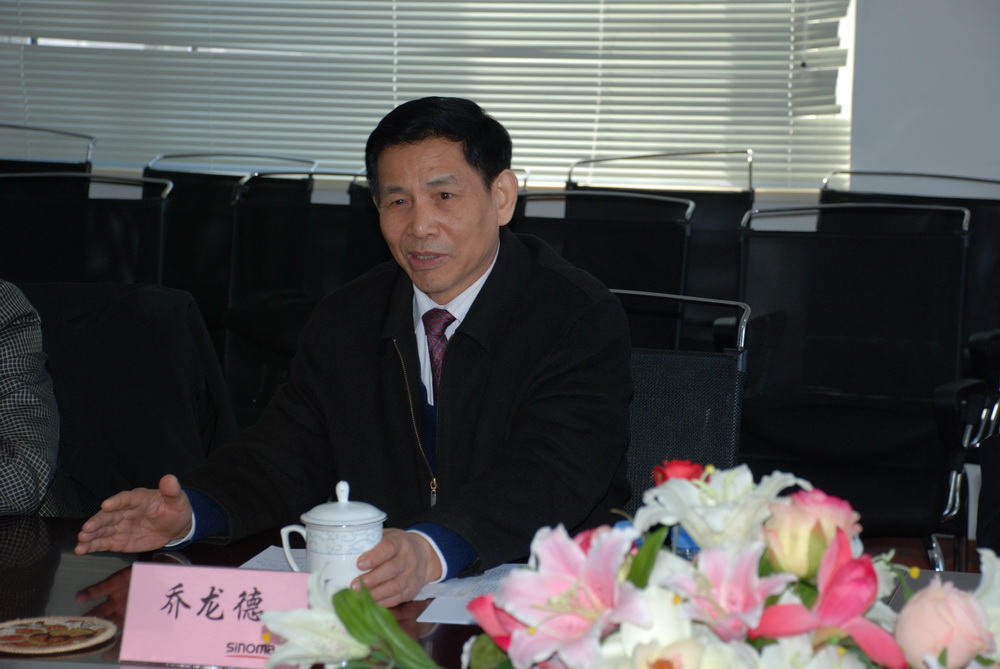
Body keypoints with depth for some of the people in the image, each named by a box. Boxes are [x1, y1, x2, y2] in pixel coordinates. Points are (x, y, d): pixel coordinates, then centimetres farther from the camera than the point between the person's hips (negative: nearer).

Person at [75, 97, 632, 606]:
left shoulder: (584, 318, -7)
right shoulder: (346, 323, 12)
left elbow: (549, 477, -22)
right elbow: (286, 458, 9)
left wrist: (431, 551, -41)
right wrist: (189, 513, -14)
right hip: (372, 604, 4)